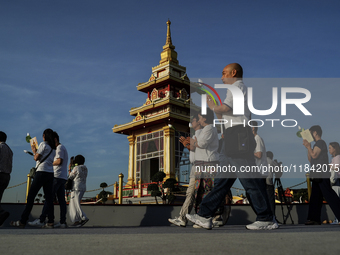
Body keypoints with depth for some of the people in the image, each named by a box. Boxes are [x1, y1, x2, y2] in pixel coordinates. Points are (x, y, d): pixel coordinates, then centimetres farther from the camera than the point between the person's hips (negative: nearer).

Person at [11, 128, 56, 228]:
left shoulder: (43, 144, -4)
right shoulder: (53, 148, 17)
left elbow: (36, 158, -7)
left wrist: (34, 150, 12)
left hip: (42, 172, -7)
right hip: (51, 173, 7)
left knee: (31, 196, -2)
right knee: (49, 197, 4)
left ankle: (22, 221, 0)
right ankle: (51, 222, -2)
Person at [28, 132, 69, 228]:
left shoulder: (60, 148, -5)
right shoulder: (62, 148, 26)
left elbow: (59, 161, -18)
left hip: (58, 176, -10)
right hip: (63, 177, 10)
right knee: (61, 200, 4)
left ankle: (41, 220, -13)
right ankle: (62, 222, 3)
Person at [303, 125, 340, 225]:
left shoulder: (320, 142, -7)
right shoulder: (317, 144, 22)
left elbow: (314, 155, -18)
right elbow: (310, 159, 20)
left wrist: (308, 146, -5)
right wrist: (308, 147, 15)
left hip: (322, 175, -10)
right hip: (317, 175, 10)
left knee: (329, 195, -12)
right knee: (315, 197, 9)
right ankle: (314, 219, 11)